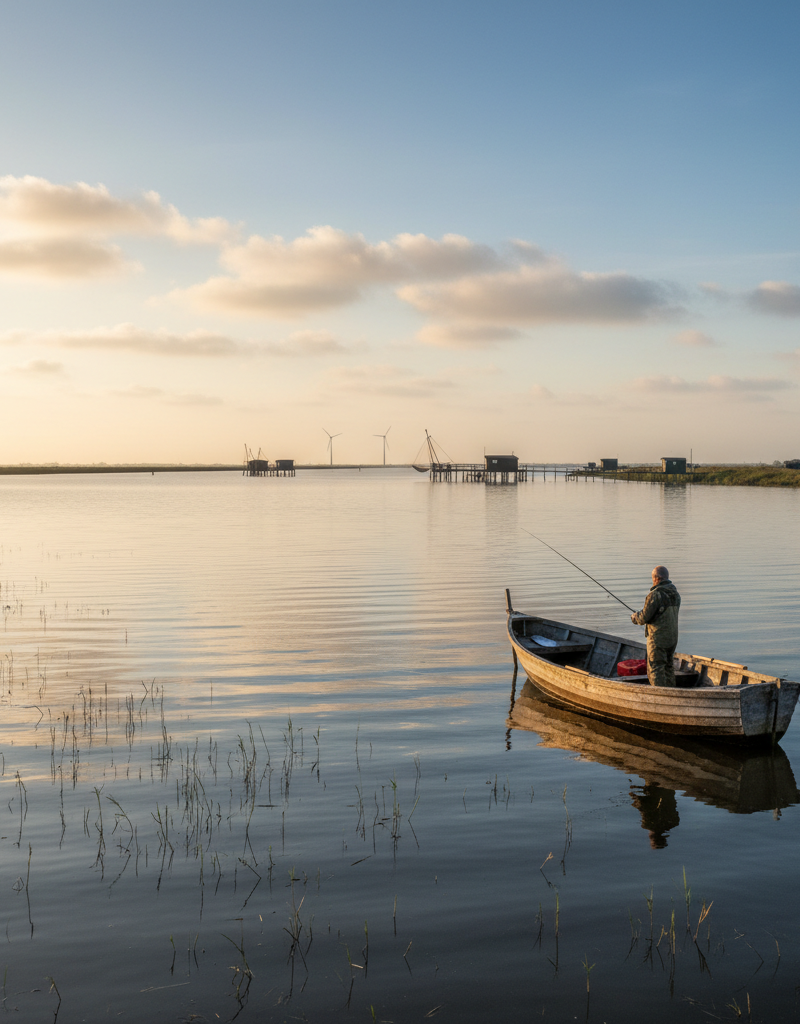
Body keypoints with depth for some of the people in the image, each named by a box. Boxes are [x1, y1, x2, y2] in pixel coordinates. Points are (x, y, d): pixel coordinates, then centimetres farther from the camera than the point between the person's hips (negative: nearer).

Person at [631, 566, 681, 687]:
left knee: (655, 670, -2)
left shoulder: (655, 595, -19)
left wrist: (635, 617, 6)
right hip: (672, 637, 8)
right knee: (668, 667, 19)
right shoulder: (675, 594, 6)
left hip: (657, 639, -8)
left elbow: (644, 618, -17)